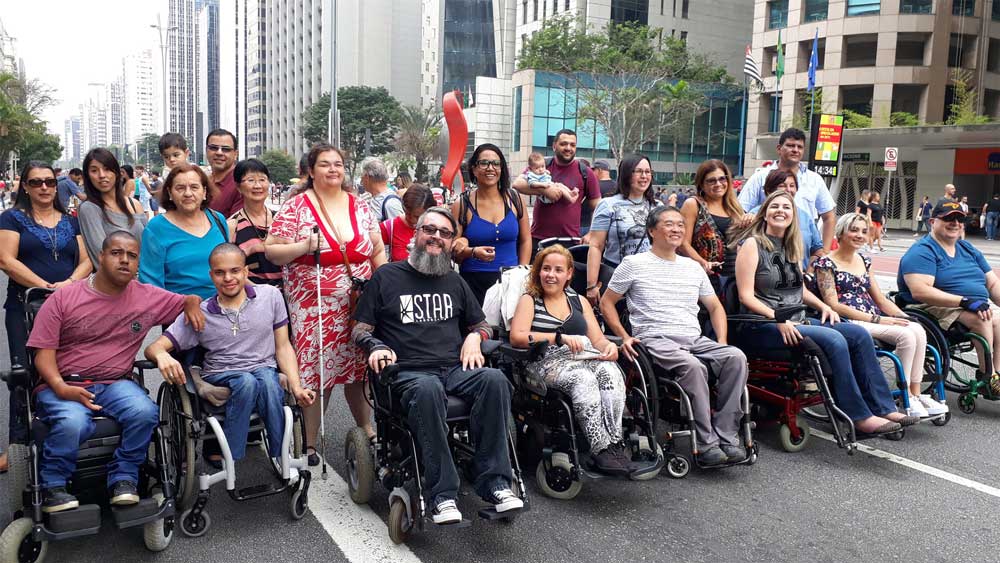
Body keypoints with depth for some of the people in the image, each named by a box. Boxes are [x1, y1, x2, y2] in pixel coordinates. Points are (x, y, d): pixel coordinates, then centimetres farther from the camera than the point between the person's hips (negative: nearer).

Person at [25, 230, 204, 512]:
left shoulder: (150, 297, 7)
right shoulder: (63, 298, 1)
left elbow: (189, 299, 22)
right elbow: (44, 351, -2)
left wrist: (192, 304, -4)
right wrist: (60, 387, -19)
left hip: (114, 384, 2)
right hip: (62, 385, -2)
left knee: (145, 412, -29)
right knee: (73, 422, -34)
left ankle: (123, 478, -5)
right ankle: (52, 486, -6)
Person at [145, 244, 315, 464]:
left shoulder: (270, 296, 6)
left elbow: (283, 347, 9)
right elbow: (152, 348, 1)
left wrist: (296, 388, -6)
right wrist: (162, 356, -26)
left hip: (265, 370, 1)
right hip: (219, 376, 0)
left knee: (268, 380, -35)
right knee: (246, 382, -35)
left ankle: (281, 460, -26)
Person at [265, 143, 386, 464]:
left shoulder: (360, 207, 10)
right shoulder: (296, 208, -1)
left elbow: (378, 252, 14)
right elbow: (271, 251, -4)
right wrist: (306, 246, -18)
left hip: (359, 306, 3)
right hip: (314, 307, -3)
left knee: (358, 369, 11)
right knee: (315, 373, -1)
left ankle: (366, 430, 30)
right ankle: (309, 443, 13)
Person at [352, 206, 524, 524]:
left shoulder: (454, 282, 25)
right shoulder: (386, 277, 14)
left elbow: (482, 326, 31)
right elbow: (359, 331, 12)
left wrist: (474, 337, 8)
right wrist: (376, 346, -10)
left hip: (456, 369, 4)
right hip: (410, 374, -3)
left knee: (494, 379, -30)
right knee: (427, 389, -40)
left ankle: (493, 482, -28)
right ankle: (442, 494, -36)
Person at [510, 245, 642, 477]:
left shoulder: (579, 301, 26)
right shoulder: (529, 300, 14)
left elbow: (597, 339, 19)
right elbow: (516, 337, -4)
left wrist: (609, 347, -7)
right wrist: (560, 338, -13)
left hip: (585, 358, 4)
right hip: (547, 362, -3)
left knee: (610, 371, -32)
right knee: (583, 378, -36)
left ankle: (615, 444, -38)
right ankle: (602, 450, -38)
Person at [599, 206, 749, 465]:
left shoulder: (693, 267, 22)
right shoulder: (634, 264, 8)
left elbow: (715, 307, 26)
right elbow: (606, 302, 10)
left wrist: (722, 344, 10)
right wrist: (624, 336, -4)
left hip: (695, 340, 5)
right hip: (656, 340, -5)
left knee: (736, 357, -24)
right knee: (693, 366, -35)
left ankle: (727, 437, -23)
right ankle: (706, 444, -27)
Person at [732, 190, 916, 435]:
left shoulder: (791, 246, 17)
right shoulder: (752, 244, -7)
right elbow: (746, 296, -14)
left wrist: (823, 306, 9)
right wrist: (778, 320, -24)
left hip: (797, 321, 8)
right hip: (762, 326, -8)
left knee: (859, 334, -7)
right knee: (834, 340, -26)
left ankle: (883, 408, -1)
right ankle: (859, 416, -17)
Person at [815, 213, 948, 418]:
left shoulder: (864, 261, 20)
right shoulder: (826, 263, -2)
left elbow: (880, 299, 21)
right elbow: (834, 305, -11)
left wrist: (903, 316, 2)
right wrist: (876, 319, -16)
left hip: (872, 320, 7)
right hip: (848, 322, -7)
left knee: (917, 330, -20)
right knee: (906, 334, -26)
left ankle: (916, 395, -14)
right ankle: (907, 399, -16)